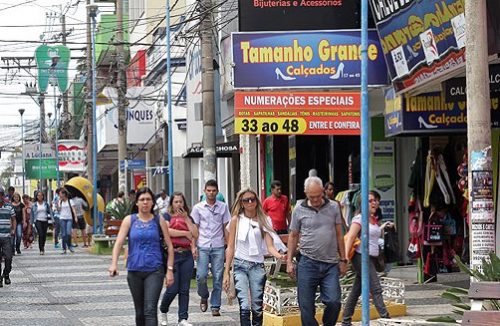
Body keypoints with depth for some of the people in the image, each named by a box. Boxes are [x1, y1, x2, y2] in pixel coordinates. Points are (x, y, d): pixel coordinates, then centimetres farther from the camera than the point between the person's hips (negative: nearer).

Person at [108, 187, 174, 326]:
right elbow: (118, 243, -5)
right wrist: (114, 263, -20)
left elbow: (169, 246, 6)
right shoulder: (129, 220, 4)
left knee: (150, 310, -15)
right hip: (134, 271, 2)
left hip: (155, 270, -2)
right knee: (140, 311, 12)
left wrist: (170, 269, -1)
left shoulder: (159, 220, 4)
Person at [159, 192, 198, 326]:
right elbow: (167, 231, -15)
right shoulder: (167, 216, 3)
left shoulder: (188, 218, 17)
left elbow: (195, 234, 5)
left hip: (187, 255, 4)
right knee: (173, 288, -6)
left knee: (184, 289, 2)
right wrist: (185, 233, -7)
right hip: (173, 254, -4)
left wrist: (186, 219, -1)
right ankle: (163, 311, 20)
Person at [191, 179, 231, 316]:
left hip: (218, 247, 1)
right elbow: (195, 228, 7)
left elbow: (226, 227, 11)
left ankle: (215, 306, 7)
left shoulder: (223, 207, 7)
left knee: (218, 278, 0)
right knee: (201, 276, -10)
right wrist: (193, 246, -2)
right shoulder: (198, 208, 5)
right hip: (202, 247, -1)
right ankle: (204, 297, 19)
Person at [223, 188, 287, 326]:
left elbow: (270, 246, 1)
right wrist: (226, 273, 0)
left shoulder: (264, 220, 8)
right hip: (240, 265, -2)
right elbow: (230, 248, 5)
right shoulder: (236, 220, 4)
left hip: (258, 266, 2)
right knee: (245, 307, -15)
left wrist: (279, 256, -22)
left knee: (257, 308, 2)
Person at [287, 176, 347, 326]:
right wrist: (289, 261, 5)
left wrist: (343, 260, 8)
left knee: (334, 302, -9)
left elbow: (339, 235, 10)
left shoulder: (333, 207, 5)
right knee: (306, 307, 0)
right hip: (308, 263, 0)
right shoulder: (299, 210, 2)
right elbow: (293, 236, 10)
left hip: (331, 263, 1)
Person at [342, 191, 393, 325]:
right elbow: (350, 237, -17)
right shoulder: (359, 218, -9)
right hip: (361, 257, -8)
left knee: (357, 290, 11)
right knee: (376, 289, -12)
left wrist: (382, 227, 17)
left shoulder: (374, 219, 16)